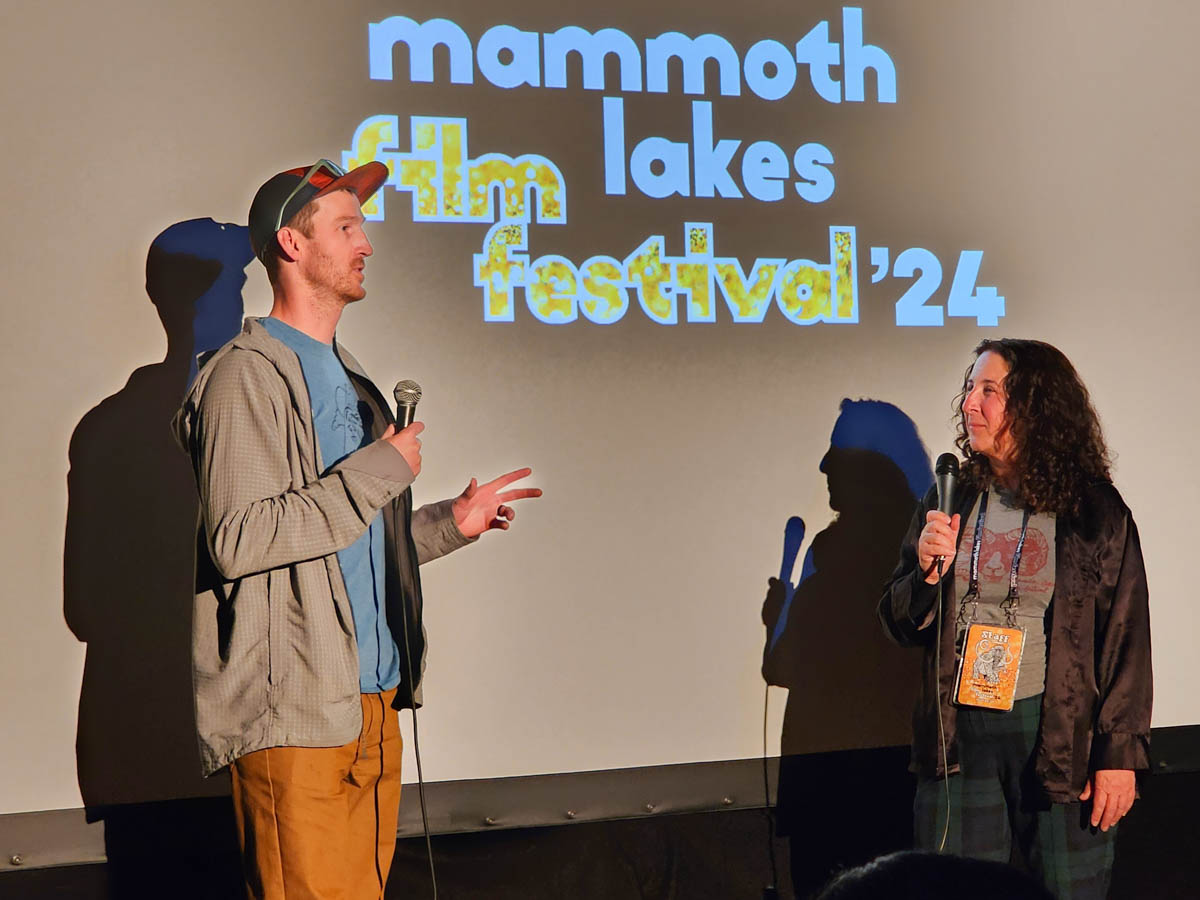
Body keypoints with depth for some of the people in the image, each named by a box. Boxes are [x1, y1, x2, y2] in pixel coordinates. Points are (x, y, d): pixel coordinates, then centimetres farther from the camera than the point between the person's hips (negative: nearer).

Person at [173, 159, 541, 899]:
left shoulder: (347, 379, 20)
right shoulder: (248, 375, -8)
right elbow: (237, 540, -20)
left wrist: (452, 521, 15)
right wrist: (378, 471, -16)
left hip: (374, 700, 8)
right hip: (297, 713, -8)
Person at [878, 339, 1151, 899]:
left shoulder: (1095, 511, -3)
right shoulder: (950, 501, 7)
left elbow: (1127, 640, -3)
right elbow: (901, 627, 9)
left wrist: (1120, 754, -7)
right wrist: (928, 573, -12)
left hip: (1061, 737, -3)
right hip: (959, 735, 3)